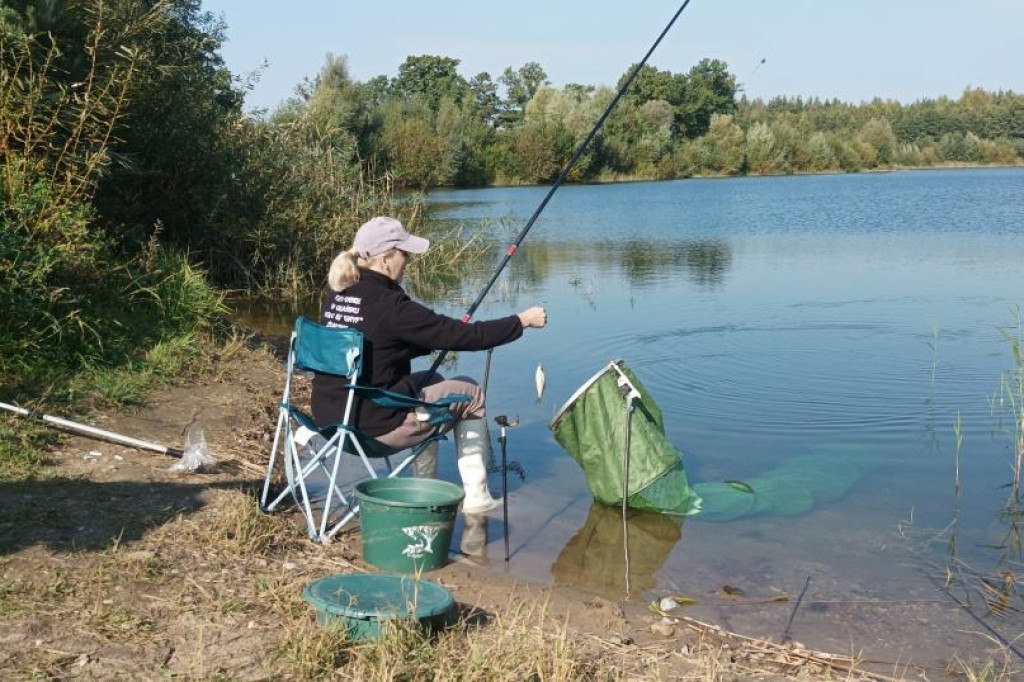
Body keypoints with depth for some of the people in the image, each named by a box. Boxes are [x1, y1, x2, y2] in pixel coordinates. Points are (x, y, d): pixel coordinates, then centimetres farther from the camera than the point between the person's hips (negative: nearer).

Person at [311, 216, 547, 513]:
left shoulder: (336, 294, 5)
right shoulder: (389, 305, -20)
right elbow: (464, 336, -16)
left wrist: (448, 334, 15)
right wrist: (522, 321, -5)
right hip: (373, 426, -8)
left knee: (430, 380, 29)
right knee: (470, 393, 10)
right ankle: (475, 495, 17)